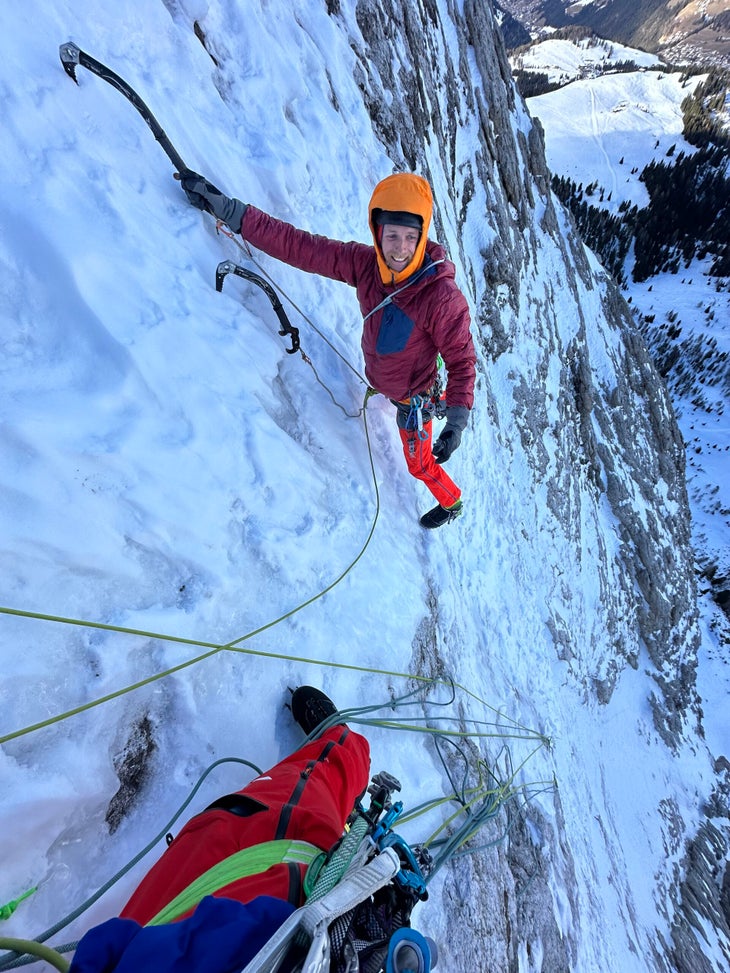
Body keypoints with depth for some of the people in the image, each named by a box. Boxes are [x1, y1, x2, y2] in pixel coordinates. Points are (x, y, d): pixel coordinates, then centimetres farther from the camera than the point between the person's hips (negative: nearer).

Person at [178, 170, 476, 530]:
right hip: (379, 379, 6)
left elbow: (461, 360, -29)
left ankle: (451, 503, 46)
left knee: (420, 464, 13)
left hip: (413, 397, -6)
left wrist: (457, 421, -35)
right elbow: (301, 246, -22)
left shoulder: (442, 297, -37)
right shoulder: (364, 263, -23)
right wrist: (228, 209, -27)